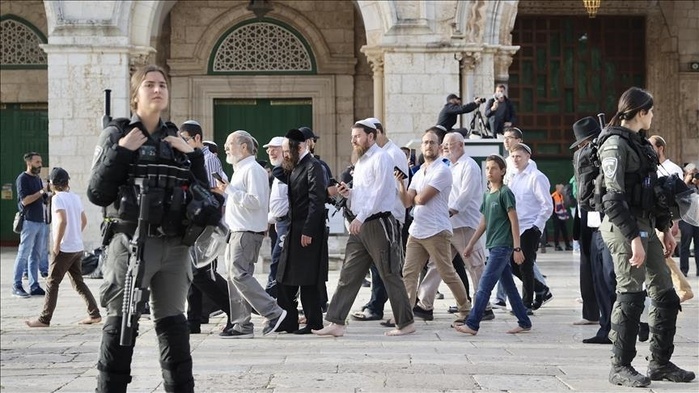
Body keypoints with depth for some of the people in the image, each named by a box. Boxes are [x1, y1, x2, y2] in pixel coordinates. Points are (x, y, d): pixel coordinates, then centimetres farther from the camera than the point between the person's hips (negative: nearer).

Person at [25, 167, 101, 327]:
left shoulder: (58, 198, -12)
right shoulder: (75, 197, 11)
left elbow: (62, 221, -23)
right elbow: (84, 221, 17)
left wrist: (56, 244, -18)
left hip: (64, 249, -8)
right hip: (78, 248, 8)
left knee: (52, 283, -1)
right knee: (78, 281, 15)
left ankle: (44, 319, 2)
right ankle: (94, 314, 11)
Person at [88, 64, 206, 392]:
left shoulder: (176, 138, 14)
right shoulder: (117, 134, 2)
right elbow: (97, 194, -6)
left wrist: (193, 155, 0)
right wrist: (121, 153, -14)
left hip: (175, 246, 4)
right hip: (131, 243, -4)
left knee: (173, 322, 10)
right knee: (121, 323, -5)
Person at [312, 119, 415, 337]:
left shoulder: (380, 158, -9)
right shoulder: (361, 162, 19)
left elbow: (379, 193, -19)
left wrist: (360, 218, -25)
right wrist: (348, 193, 4)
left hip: (379, 223, -9)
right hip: (360, 226, 9)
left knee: (390, 276, -1)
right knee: (348, 276, 4)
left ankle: (406, 323, 9)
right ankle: (336, 323, 3)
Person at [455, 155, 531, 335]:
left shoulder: (505, 193, -9)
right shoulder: (487, 194, 14)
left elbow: (514, 222, -11)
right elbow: (483, 222, 20)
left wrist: (517, 248, -14)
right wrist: (471, 244, 20)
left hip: (502, 246, -8)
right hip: (493, 246, 8)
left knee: (484, 286, -11)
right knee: (509, 286, 11)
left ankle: (472, 324, -11)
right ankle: (524, 323, 17)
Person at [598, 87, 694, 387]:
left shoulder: (640, 143, 17)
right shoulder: (615, 145, -12)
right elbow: (614, 198, -19)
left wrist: (665, 229, 17)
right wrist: (634, 237, -23)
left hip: (646, 227, 9)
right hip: (625, 228, -9)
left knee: (666, 296, 10)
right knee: (630, 297, -7)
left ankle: (660, 363, 18)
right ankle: (621, 367, 2)